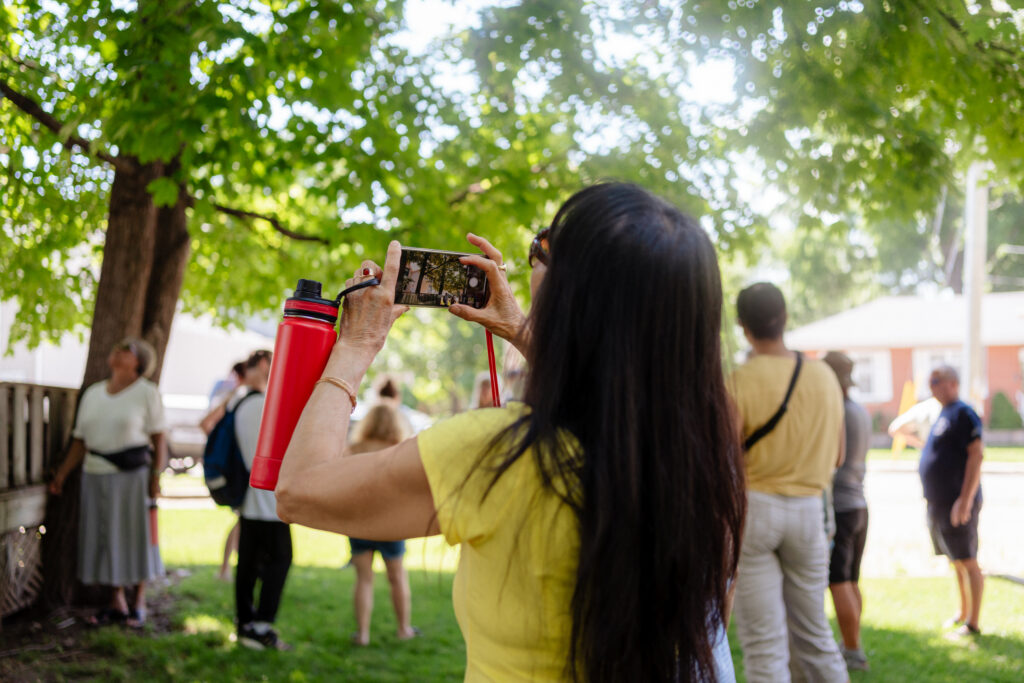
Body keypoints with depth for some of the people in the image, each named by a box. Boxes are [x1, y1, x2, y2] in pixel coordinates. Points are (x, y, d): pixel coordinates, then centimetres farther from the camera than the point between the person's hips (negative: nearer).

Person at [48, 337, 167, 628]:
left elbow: (158, 439, -6)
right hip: (96, 476, 5)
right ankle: (116, 601, 20)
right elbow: (80, 441, 14)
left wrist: (156, 476, -13)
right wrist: (62, 473, 8)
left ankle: (139, 601, 15)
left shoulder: (147, 392, -1)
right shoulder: (93, 394, 13)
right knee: (106, 538, 8)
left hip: (132, 475, -4)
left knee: (135, 536, 2)